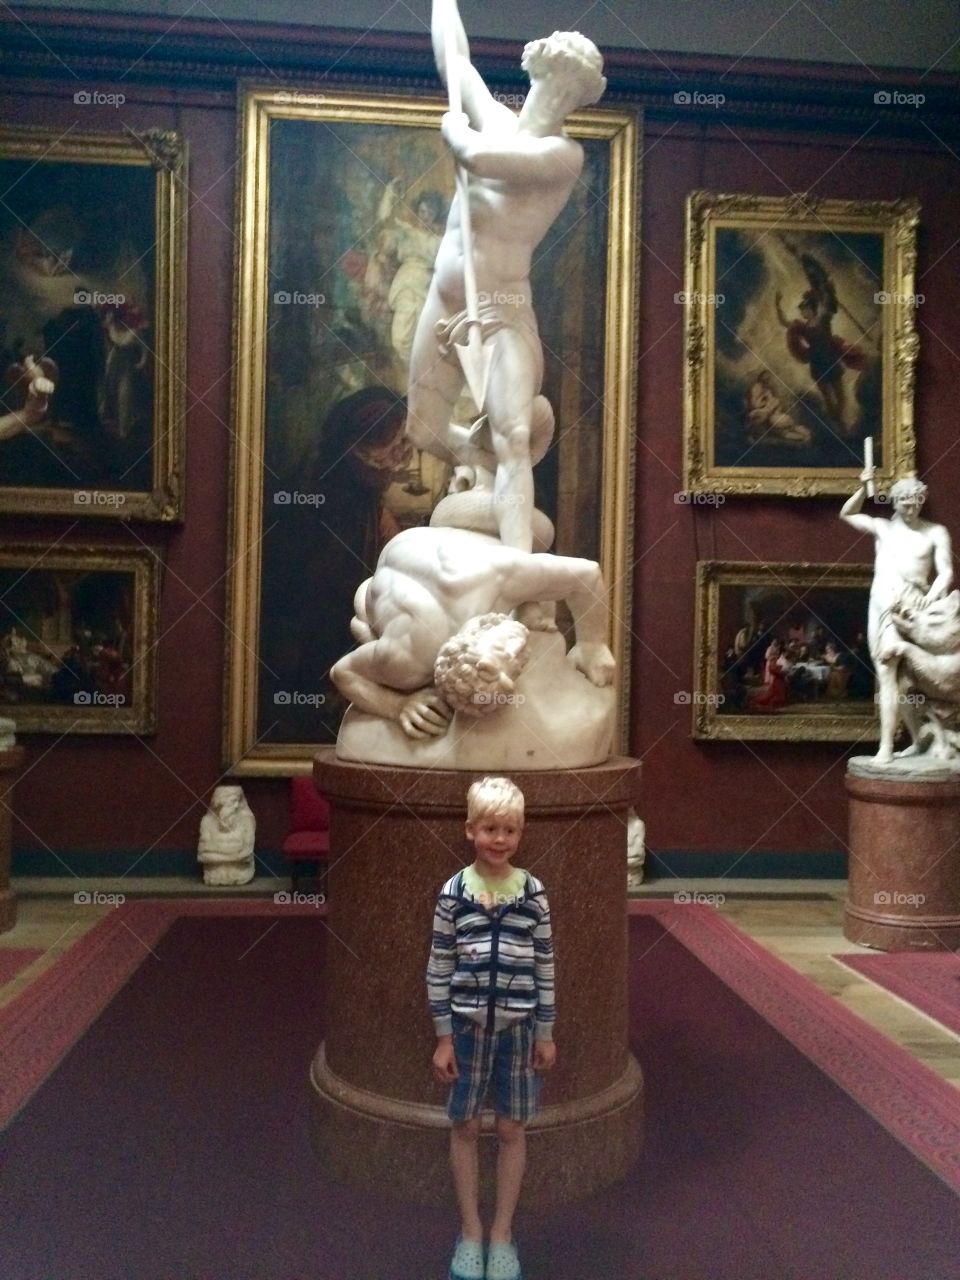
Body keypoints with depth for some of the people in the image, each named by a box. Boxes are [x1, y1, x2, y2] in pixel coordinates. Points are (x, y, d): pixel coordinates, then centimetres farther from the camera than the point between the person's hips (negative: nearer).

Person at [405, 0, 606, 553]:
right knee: (426, 430, 12)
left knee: (512, 442, -21)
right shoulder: (498, 122, 14)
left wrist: (455, 130, -1)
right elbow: (454, 60, 26)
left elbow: (477, 156, -21)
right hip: (445, 301, 8)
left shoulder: (564, 153, -7)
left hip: (501, 312, -7)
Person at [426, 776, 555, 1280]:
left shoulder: (533, 893, -6)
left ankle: (503, 1232, 27)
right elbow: (439, 967, -4)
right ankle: (470, 1230, 29)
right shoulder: (453, 892, -8)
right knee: (465, 1126, 11)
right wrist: (443, 1037, -4)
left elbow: (544, 966, 1)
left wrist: (546, 1033, 2)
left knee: (512, 1129, 11)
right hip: (467, 1023, 0)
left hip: (519, 1025, 1)